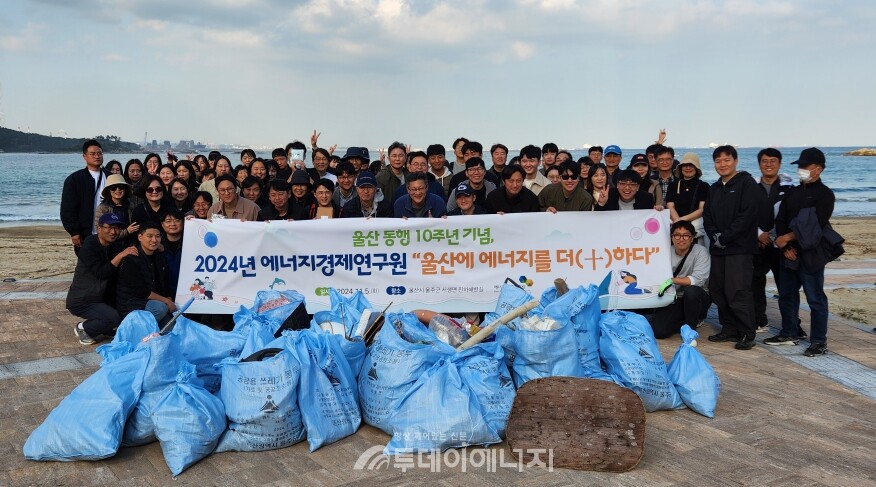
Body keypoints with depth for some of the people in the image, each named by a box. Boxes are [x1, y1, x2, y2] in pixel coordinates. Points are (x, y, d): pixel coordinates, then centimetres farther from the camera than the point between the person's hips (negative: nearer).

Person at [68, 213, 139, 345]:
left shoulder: (113, 248, 8)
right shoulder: (89, 247, -17)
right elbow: (101, 273, -29)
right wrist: (120, 255, -35)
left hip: (100, 299, 8)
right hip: (81, 301, -8)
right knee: (115, 318, -26)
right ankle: (82, 329, -3)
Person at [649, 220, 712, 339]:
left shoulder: (700, 252, -12)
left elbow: (698, 279, -24)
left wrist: (672, 280, -30)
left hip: (698, 298, -3)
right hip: (673, 299, 3)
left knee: (691, 290, -39)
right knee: (656, 331, -15)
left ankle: (691, 328, -14)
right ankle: (685, 320, 15)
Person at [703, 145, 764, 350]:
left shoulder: (747, 184, -5)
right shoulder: (714, 188, 17)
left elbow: (746, 216, -14)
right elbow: (707, 216, 15)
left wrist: (725, 237, -14)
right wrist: (715, 235, -4)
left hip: (740, 248, -7)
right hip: (718, 248, 7)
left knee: (738, 292, -11)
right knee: (717, 290, 8)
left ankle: (746, 334, -2)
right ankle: (729, 329, 19)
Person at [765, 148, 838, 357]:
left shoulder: (824, 194, -6)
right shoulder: (792, 193, 14)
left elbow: (815, 226, -16)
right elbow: (780, 220, 8)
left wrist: (786, 238, -12)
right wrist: (786, 247, -5)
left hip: (811, 255, -7)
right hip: (789, 253, 7)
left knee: (815, 299, -2)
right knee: (786, 295, 14)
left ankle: (819, 342, 5)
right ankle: (789, 333, 28)